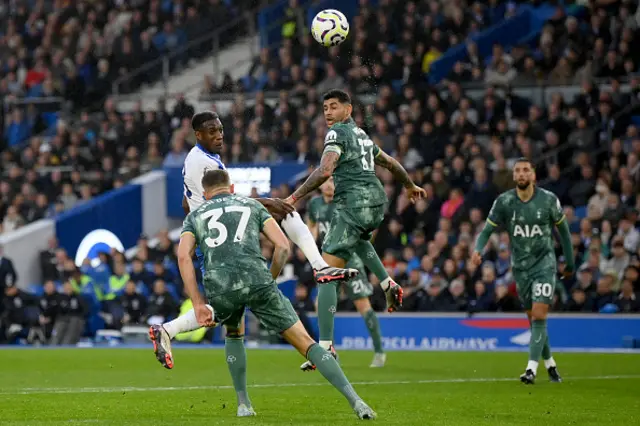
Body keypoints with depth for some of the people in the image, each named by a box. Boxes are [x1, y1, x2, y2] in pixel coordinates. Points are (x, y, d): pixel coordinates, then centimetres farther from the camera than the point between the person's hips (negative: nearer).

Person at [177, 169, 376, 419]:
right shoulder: (252, 206, 27)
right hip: (257, 280, -1)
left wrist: (199, 304, 3)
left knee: (233, 334, 36)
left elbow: (183, 256, 6)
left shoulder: (195, 216, 26)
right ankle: (355, 401, -11)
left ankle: (243, 403, 28)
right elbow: (283, 246, 12)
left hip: (218, 287, 1)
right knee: (305, 343, 2)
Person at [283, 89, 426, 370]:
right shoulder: (362, 135, 21)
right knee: (357, 236, 45)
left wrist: (295, 197, -19)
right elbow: (390, 163, 36)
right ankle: (387, 284, 26)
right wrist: (409, 185, 53)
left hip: (353, 202, -9)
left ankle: (326, 346, -17)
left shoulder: (337, 133, -4)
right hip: (377, 201, 9)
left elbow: (325, 170, -20)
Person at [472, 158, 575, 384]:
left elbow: (563, 229, 6)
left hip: (544, 263, -2)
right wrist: (478, 250, -22)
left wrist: (570, 262, 11)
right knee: (534, 319, 8)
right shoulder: (504, 202, -5)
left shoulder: (548, 200, -7)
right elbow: (487, 230, -1)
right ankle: (550, 364, 26)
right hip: (520, 266, 2)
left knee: (539, 315, -15)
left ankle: (532, 369, -17)